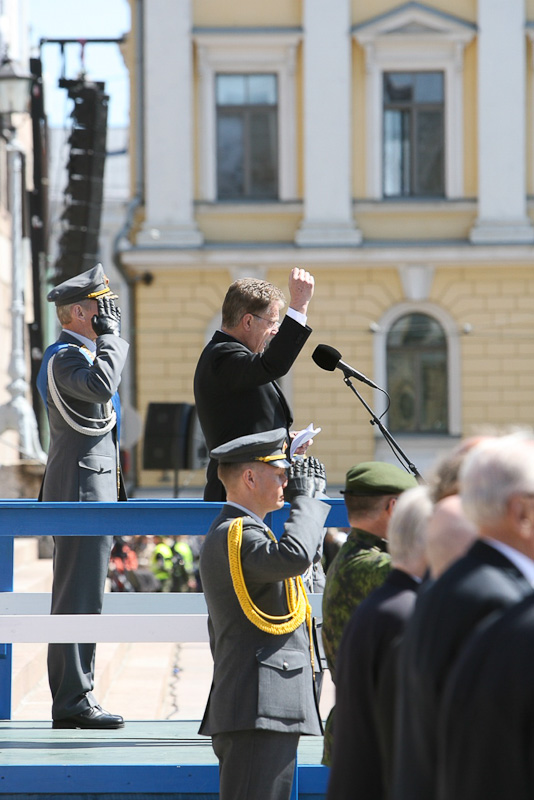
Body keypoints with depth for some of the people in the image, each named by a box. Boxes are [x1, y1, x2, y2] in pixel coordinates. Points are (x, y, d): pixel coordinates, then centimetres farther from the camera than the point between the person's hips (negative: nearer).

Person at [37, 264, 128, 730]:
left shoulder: (76, 354, 21)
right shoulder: (65, 356, -13)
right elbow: (101, 385, -34)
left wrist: (111, 492, 27)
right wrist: (110, 335, -20)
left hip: (90, 489, 11)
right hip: (83, 487, -11)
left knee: (81, 599, 12)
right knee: (79, 599, -10)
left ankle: (73, 700, 15)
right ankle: (73, 703, -10)